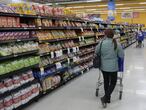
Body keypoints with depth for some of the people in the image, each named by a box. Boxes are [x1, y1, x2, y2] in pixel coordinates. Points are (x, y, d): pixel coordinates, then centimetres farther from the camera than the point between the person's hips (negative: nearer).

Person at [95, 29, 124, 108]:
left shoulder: (101, 43, -10)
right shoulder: (117, 44, -12)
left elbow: (96, 52, 5)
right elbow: (122, 56, -5)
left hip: (104, 66, 2)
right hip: (113, 67, -2)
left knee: (106, 81, 18)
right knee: (113, 82, 13)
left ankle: (107, 98, 31)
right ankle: (105, 98, 0)